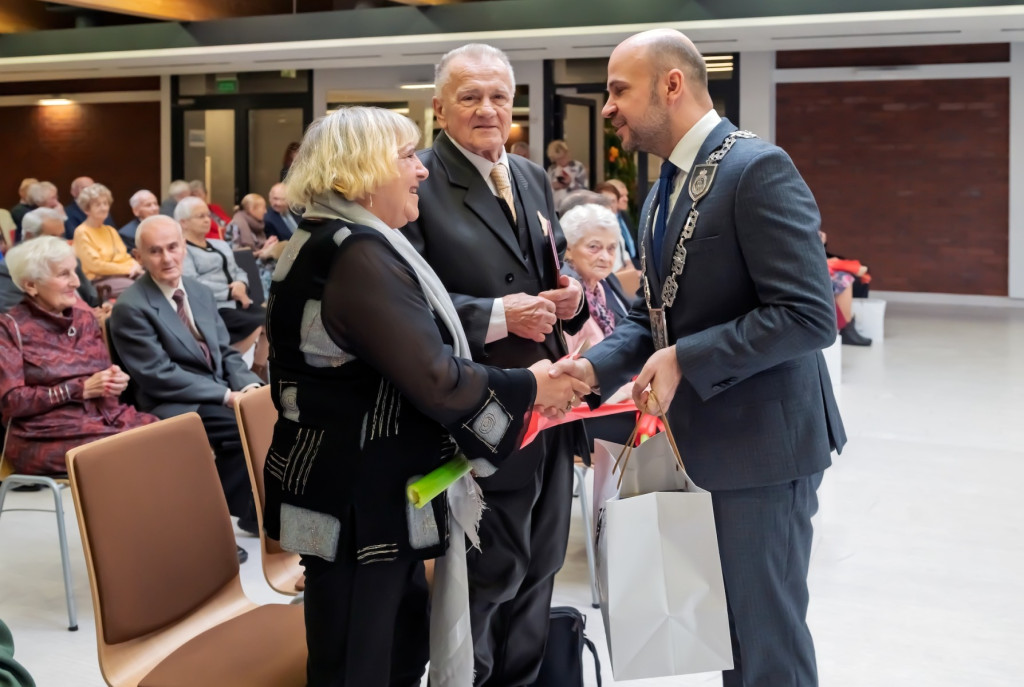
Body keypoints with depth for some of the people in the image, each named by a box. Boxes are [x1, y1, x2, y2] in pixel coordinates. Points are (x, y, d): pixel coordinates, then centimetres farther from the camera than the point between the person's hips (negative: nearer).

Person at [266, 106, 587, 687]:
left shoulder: (329, 244, 13)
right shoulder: (359, 253, -21)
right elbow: (434, 379, -25)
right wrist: (529, 387, -11)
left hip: (373, 494, 11)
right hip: (357, 505, -11)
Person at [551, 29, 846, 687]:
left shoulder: (758, 169, -17)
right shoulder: (666, 187, 12)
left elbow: (809, 315, -23)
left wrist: (686, 360, -21)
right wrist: (596, 367, -3)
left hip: (762, 436, -9)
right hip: (706, 434, 9)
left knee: (767, 634, 3)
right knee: (731, 626, 19)